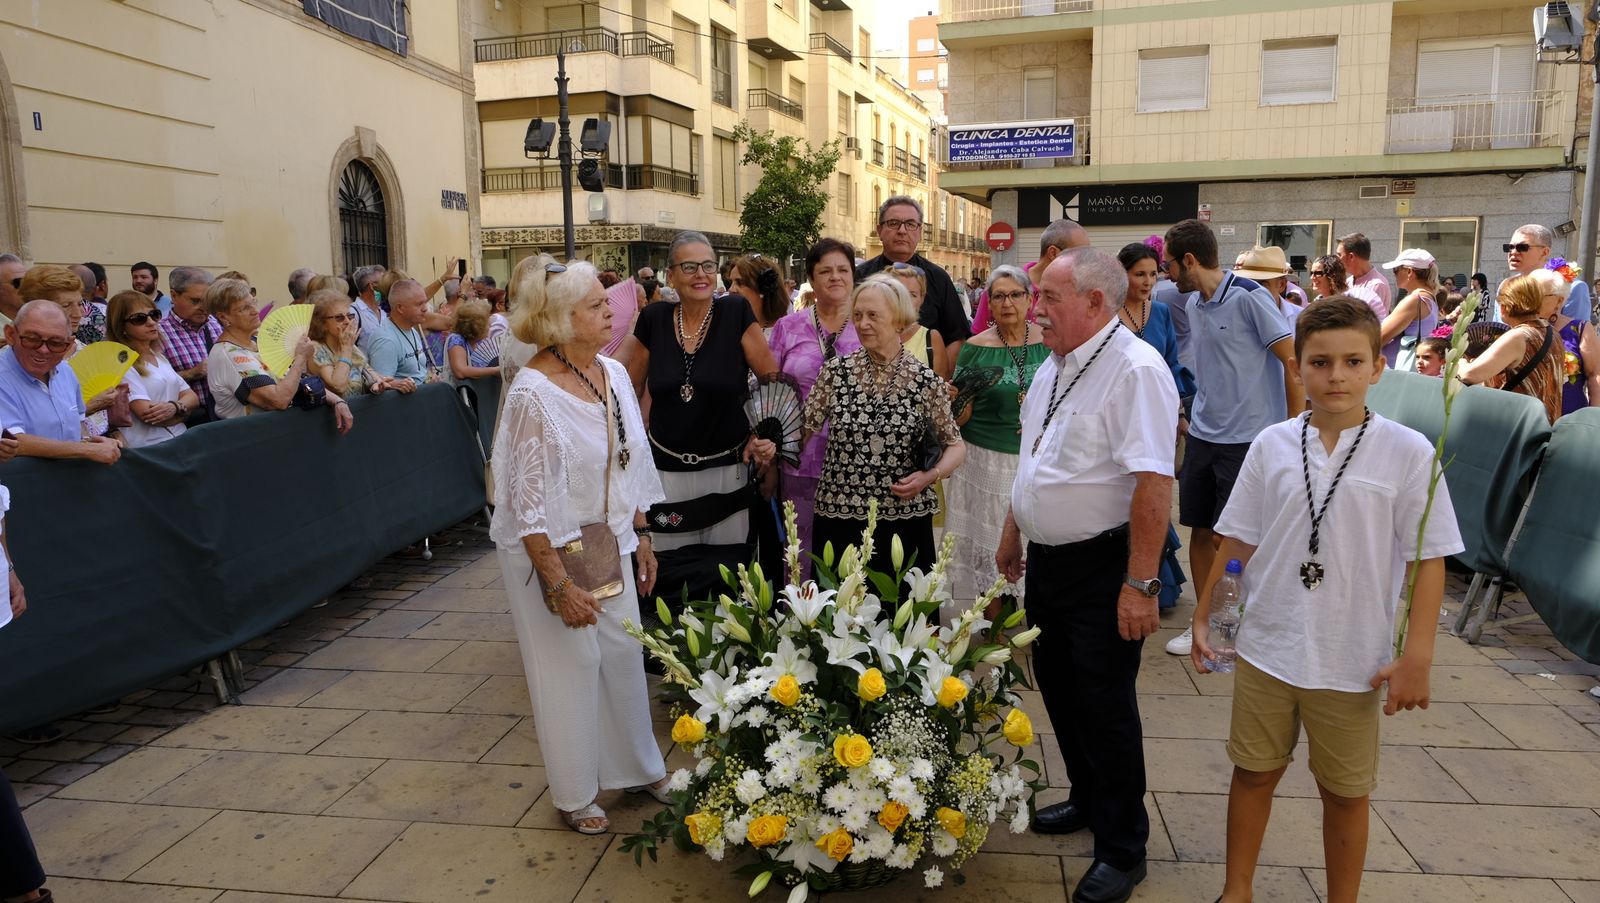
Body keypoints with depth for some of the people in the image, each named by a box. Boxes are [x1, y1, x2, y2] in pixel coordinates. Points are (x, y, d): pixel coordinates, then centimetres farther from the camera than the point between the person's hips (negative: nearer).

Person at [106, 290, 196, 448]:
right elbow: (147, 414, -14)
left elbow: (192, 397, 10)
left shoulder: (158, 356, 17)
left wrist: (174, 407, -11)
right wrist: (184, 409, 1)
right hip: (149, 447, -7)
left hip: (180, 440, 7)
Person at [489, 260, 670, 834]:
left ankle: (638, 767, 36)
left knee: (624, 654, 14)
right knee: (570, 666, 8)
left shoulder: (613, 373, -1)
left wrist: (641, 536, 10)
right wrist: (558, 585, -19)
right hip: (550, 550, -6)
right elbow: (528, 503, -20)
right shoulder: (533, 393, -21)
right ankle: (574, 794, 29)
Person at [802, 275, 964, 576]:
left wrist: (929, 476, -13)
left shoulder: (926, 380, -4)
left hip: (904, 520, -1)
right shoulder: (836, 371, 0)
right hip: (838, 518, 1)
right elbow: (802, 430, 2)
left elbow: (955, 446, 5)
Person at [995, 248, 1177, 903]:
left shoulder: (1136, 370, -20)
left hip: (1102, 568, -8)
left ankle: (1122, 851, 22)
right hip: (1046, 560, 9)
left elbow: (1153, 483, -25)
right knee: (1058, 688, 20)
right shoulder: (1054, 367, 9)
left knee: (1105, 707, 3)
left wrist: (1140, 584, -26)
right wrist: (1013, 531, 22)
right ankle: (1088, 801, 42)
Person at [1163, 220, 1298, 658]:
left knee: (1231, 539, -1)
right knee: (1200, 531, 10)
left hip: (1247, 438, -7)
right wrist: (1195, 417, 17)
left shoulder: (1249, 297, -13)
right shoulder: (1194, 304, 10)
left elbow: (1293, 361, -12)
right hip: (1202, 436, 7)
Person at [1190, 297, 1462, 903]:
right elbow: (1238, 542, 4)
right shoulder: (1272, 445, -3)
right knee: (1254, 771, 16)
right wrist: (1204, 617, 5)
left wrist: (1417, 657, -9)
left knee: (1345, 791, 15)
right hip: (1266, 647, 2)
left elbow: (1427, 559, -6)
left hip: (1353, 661, -2)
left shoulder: (1408, 453, -9)